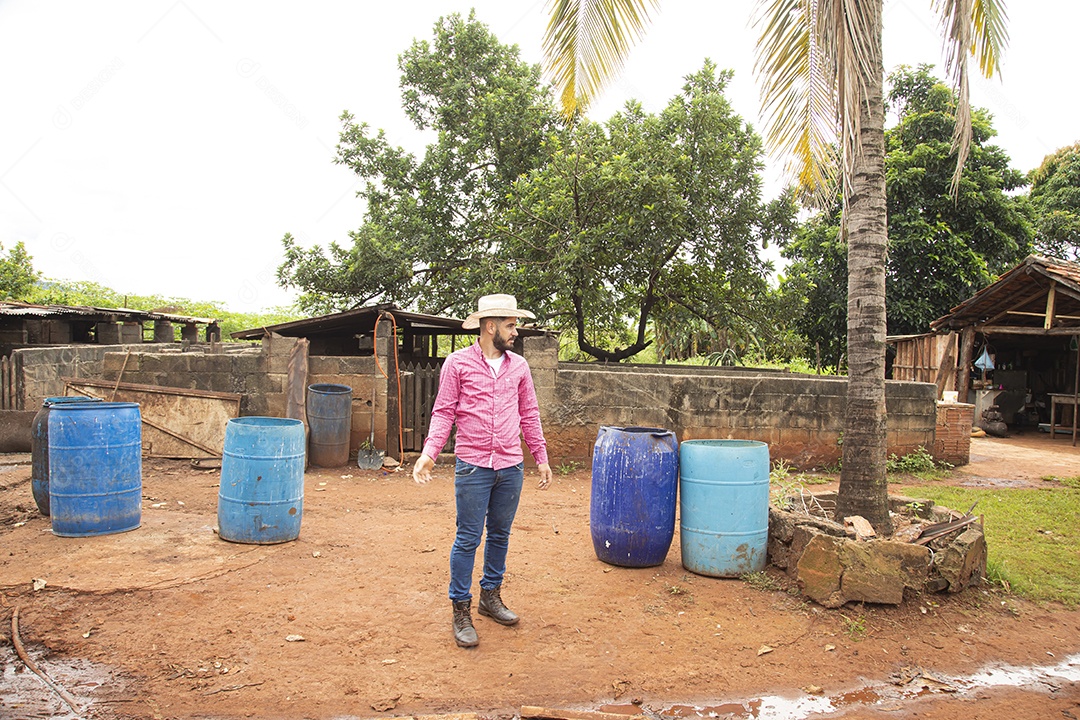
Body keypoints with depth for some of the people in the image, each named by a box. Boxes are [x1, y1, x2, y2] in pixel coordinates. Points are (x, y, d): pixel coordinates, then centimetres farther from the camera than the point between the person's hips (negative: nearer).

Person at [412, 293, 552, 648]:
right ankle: (461, 611, 14)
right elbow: (444, 412, -4)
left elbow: (529, 415, 14)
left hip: (511, 466, 4)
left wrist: (541, 457, 14)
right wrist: (429, 452, -16)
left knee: (500, 535, 15)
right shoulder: (458, 363, -4)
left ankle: (490, 596, 32)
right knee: (468, 539, 1)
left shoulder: (518, 365, 8)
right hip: (473, 466, -4)